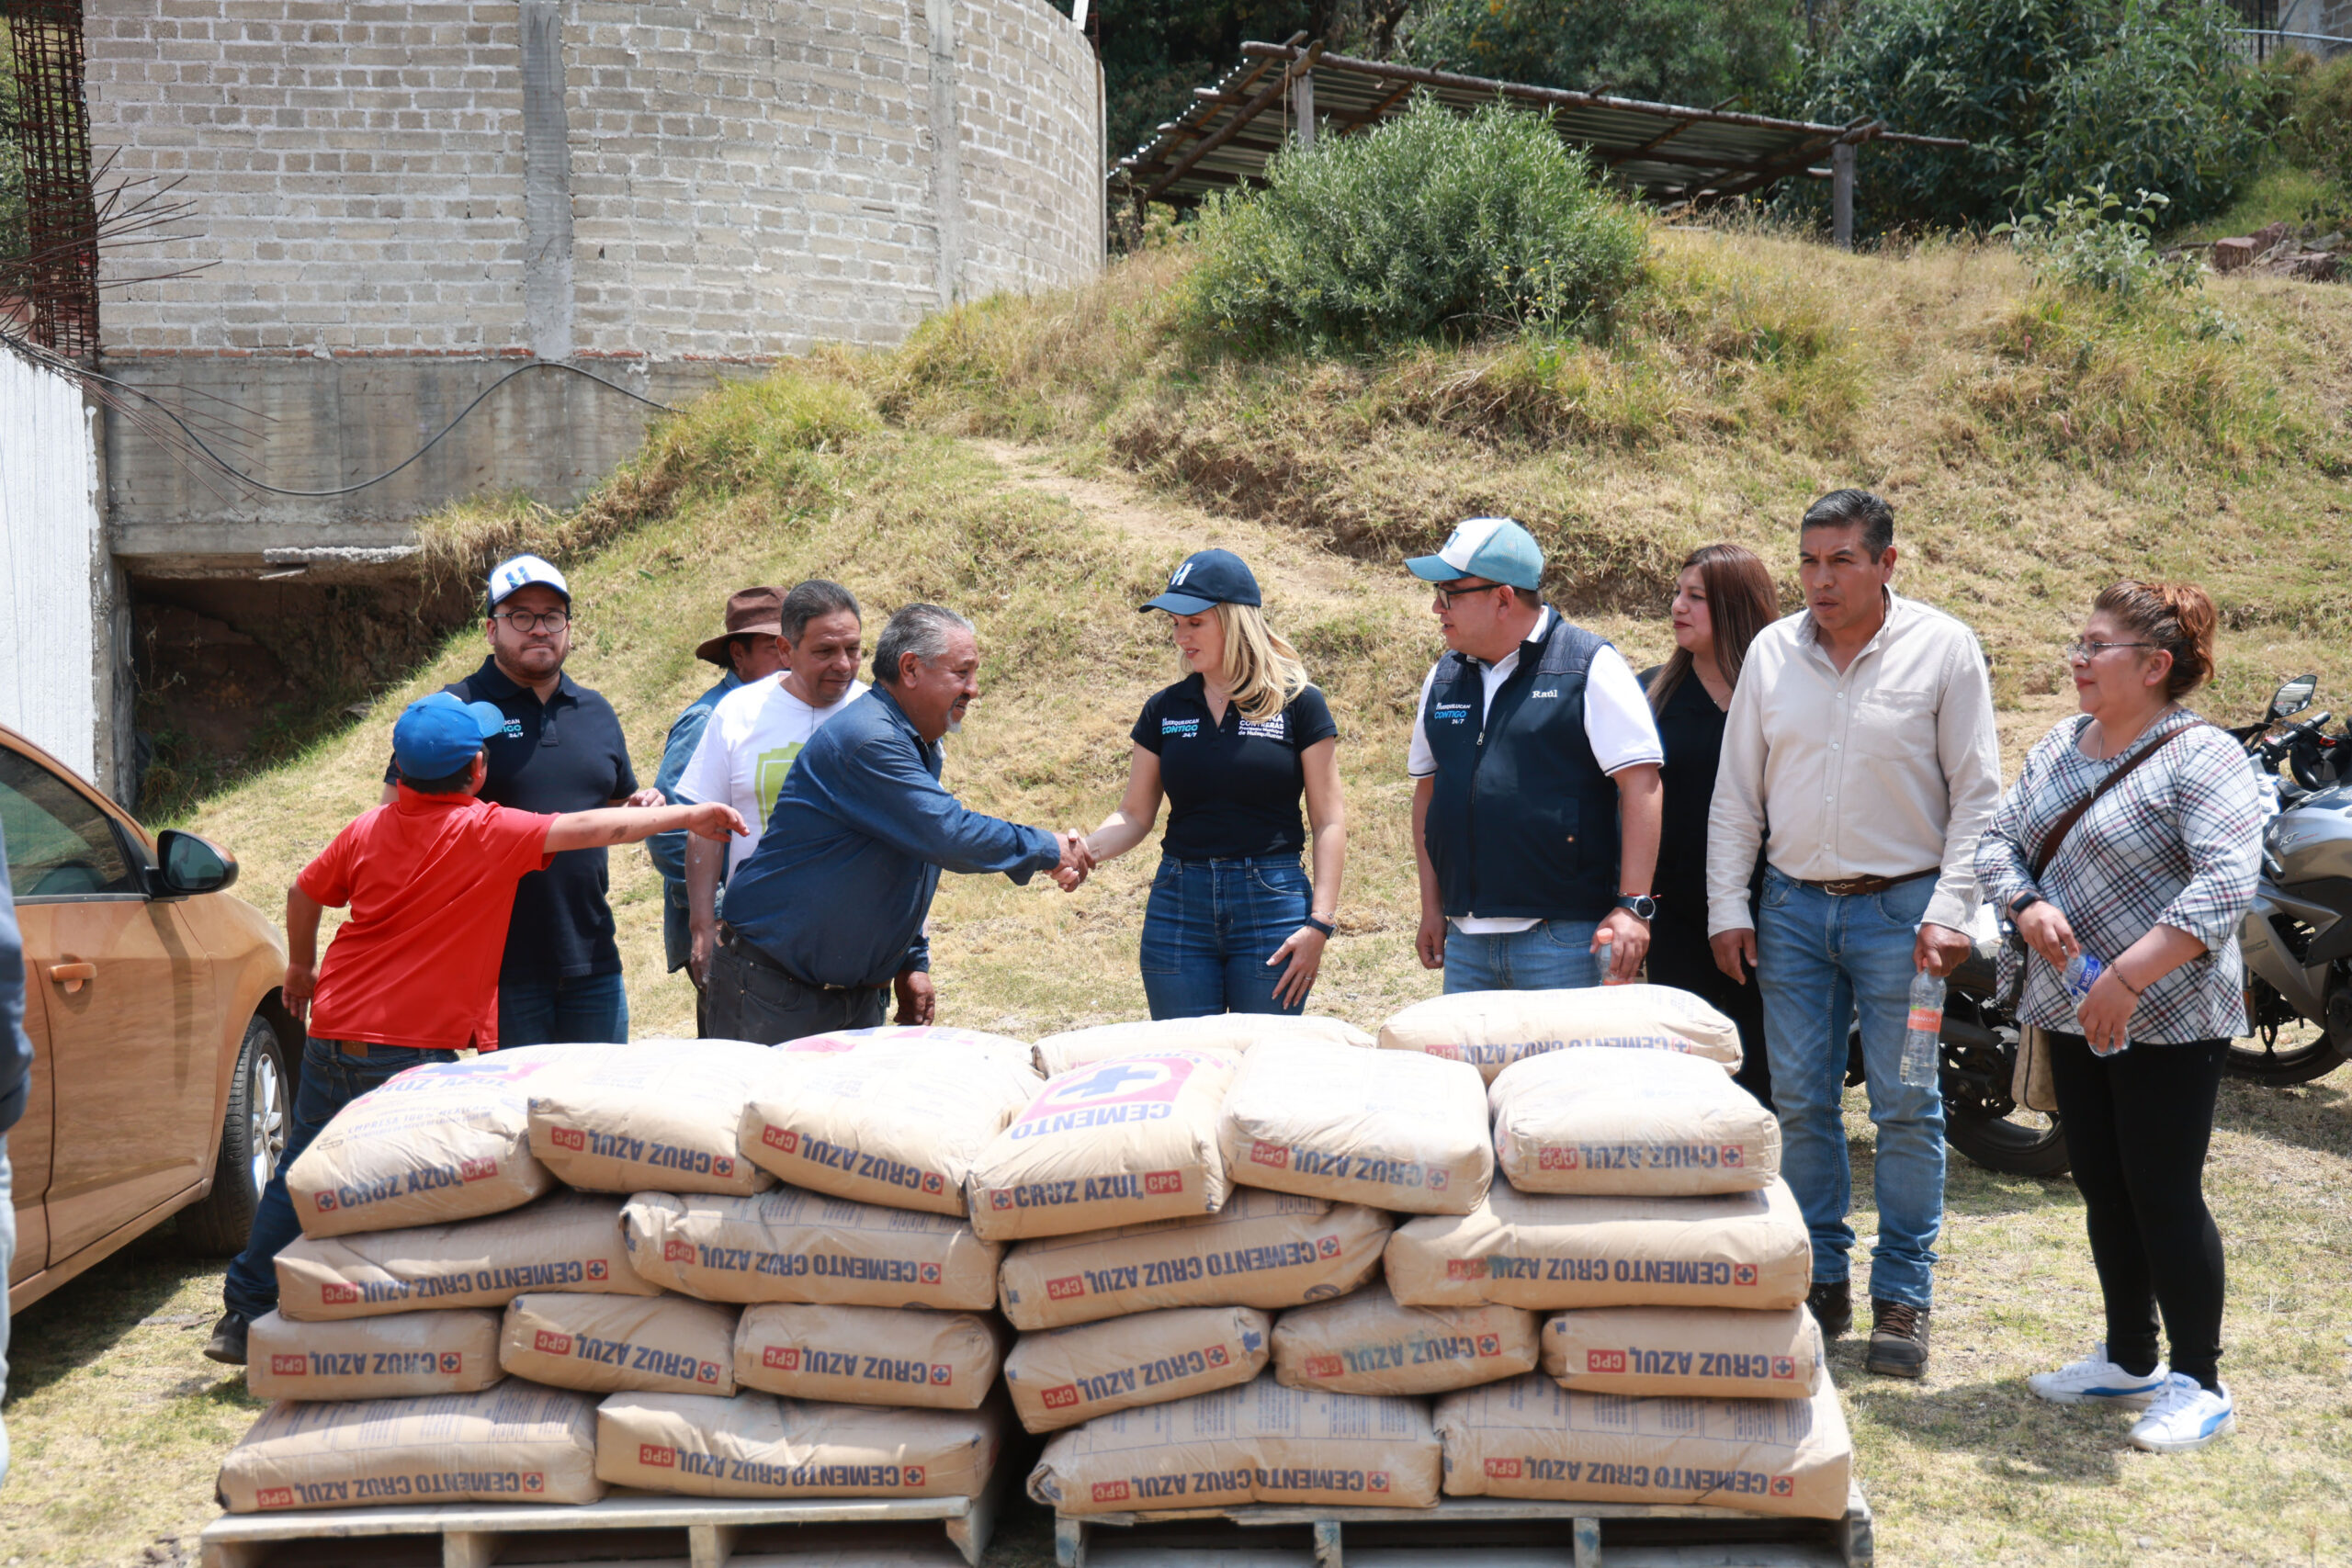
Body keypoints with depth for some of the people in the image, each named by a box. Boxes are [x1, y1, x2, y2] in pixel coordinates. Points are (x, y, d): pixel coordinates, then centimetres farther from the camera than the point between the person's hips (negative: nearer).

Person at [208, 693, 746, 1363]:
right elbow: (590, 829, -9)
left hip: (333, 1032, 6)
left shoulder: (370, 828, 6)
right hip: (413, 1049, -6)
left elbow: (303, 893, 17)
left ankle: (243, 1318, 27)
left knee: (301, 1174, 18)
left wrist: (302, 968, 34)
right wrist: (688, 815, -1)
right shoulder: (488, 833, -10)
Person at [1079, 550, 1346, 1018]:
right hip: (1179, 908, 3)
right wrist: (1082, 851, -12)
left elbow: (1329, 820, -2)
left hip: (1271, 903, -3)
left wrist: (1319, 923, -10)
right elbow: (1135, 815, 9)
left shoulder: (1297, 703, -2)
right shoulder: (1163, 710, 8)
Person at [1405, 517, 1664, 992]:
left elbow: (1640, 784, -10)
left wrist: (1633, 906, -16)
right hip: (1466, 940, 6)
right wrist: (1431, 909, 15)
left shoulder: (1591, 666, -5)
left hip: (1564, 939, -6)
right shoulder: (1444, 678, 13)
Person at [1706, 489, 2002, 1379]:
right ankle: (1821, 1281, 19)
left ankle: (1902, 1297, 11)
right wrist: (1727, 907, 3)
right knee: (1800, 1104, 7)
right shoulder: (1773, 652, 5)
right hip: (1792, 907, 3)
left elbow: (1977, 793, -2)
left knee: (1906, 1107, 0)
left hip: (1900, 906, -3)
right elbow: (1736, 794, 10)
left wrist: (1949, 909, -10)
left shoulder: (1942, 648, -3)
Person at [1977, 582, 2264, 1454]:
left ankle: (2199, 1384, 9)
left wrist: (2130, 975, -29)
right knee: (2104, 1193, 14)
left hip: (2167, 1021, -7)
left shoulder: (2201, 757, -13)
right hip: (2074, 1015, 7)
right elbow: (1999, 839, 11)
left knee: (2165, 1197, -3)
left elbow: (2228, 883, -24)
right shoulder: (2060, 749, 11)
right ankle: (2130, 1361, 27)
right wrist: (2029, 908, -11)